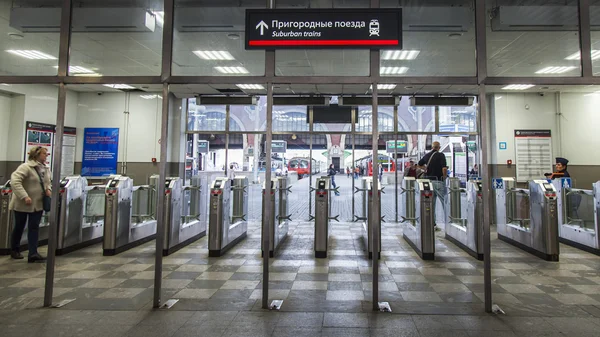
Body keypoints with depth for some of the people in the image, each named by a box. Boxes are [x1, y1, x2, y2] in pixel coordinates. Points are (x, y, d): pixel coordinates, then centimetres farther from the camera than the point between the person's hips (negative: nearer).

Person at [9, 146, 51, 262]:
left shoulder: (45, 169, 6)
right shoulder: (25, 167, -17)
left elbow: (48, 182, 20)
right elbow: (15, 182, -25)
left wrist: (48, 189, -1)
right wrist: (24, 196, -31)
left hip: (38, 204, 6)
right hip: (22, 204, -5)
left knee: (34, 228, 1)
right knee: (19, 227, 10)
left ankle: (33, 253, 0)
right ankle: (14, 251, 29)